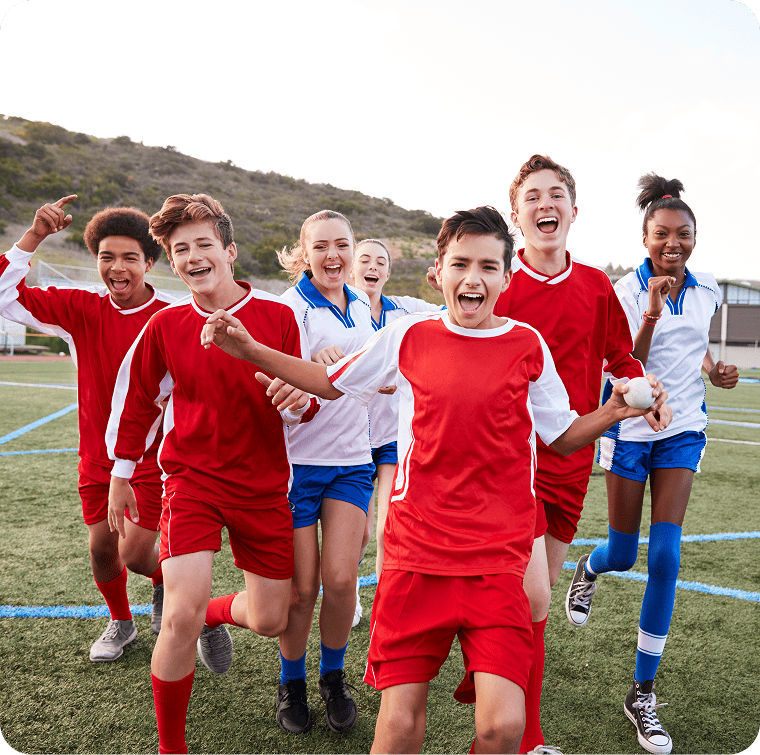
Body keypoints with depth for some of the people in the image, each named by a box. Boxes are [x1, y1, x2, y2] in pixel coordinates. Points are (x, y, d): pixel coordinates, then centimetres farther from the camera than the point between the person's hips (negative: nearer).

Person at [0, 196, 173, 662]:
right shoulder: (80, 309, -5)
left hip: (152, 457, -3)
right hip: (97, 456, 4)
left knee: (136, 554, -5)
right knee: (101, 549, 12)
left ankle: (166, 584, 32)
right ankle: (121, 622, 40)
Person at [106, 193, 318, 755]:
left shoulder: (278, 317, -6)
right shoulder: (165, 326, -3)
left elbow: (305, 402, 1)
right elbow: (136, 399, 10)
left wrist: (298, 400, -23)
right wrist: (121, 475, 15)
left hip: (264, 485, 1)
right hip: (192, 480, -1)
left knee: (270, 621, 7)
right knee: (181, 617, -15)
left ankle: (217, 615, 45)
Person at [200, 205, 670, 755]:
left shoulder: (528, 346, 3)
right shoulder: (408, 336, 4)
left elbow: (563, 438, 13)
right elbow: (332, 382, 17)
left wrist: (614, 412, -5)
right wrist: (249, 350, 12)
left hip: (497, 560, 0)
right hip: (415, 553, 1)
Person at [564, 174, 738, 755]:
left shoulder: (708, 291, 3)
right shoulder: (629, 289, -10)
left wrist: (712, 368, 2)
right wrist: (651, 315, -32)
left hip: (683, 429, 3)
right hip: (630, 428, -3)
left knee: (666, 557, -6)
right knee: (622, 555, 5)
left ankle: (643, 692, 7)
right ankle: (589, 570, 47)